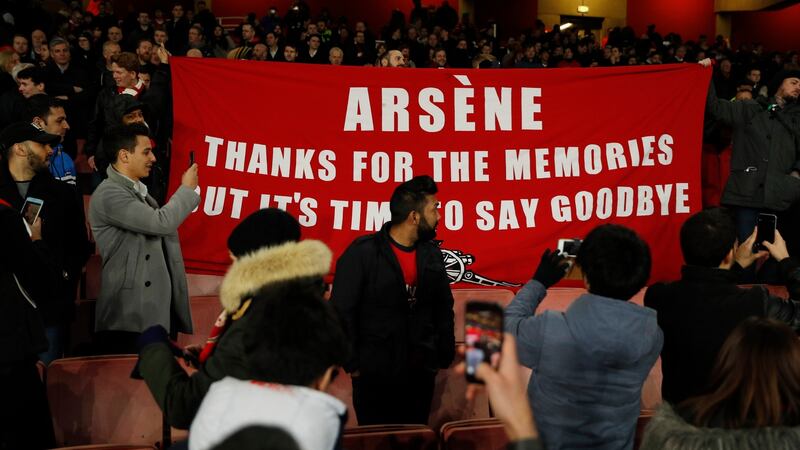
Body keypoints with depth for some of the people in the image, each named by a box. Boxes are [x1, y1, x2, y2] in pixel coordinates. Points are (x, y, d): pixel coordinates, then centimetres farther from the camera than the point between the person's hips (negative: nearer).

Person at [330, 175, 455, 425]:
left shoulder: (432, 254, 5)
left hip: (421, 372, 5)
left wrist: (444, 355, 8)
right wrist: (352, 363, -10)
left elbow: (444, 309, 13)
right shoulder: (362, 253, -11)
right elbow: (341, 311, -10)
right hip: (374, 374, -4)